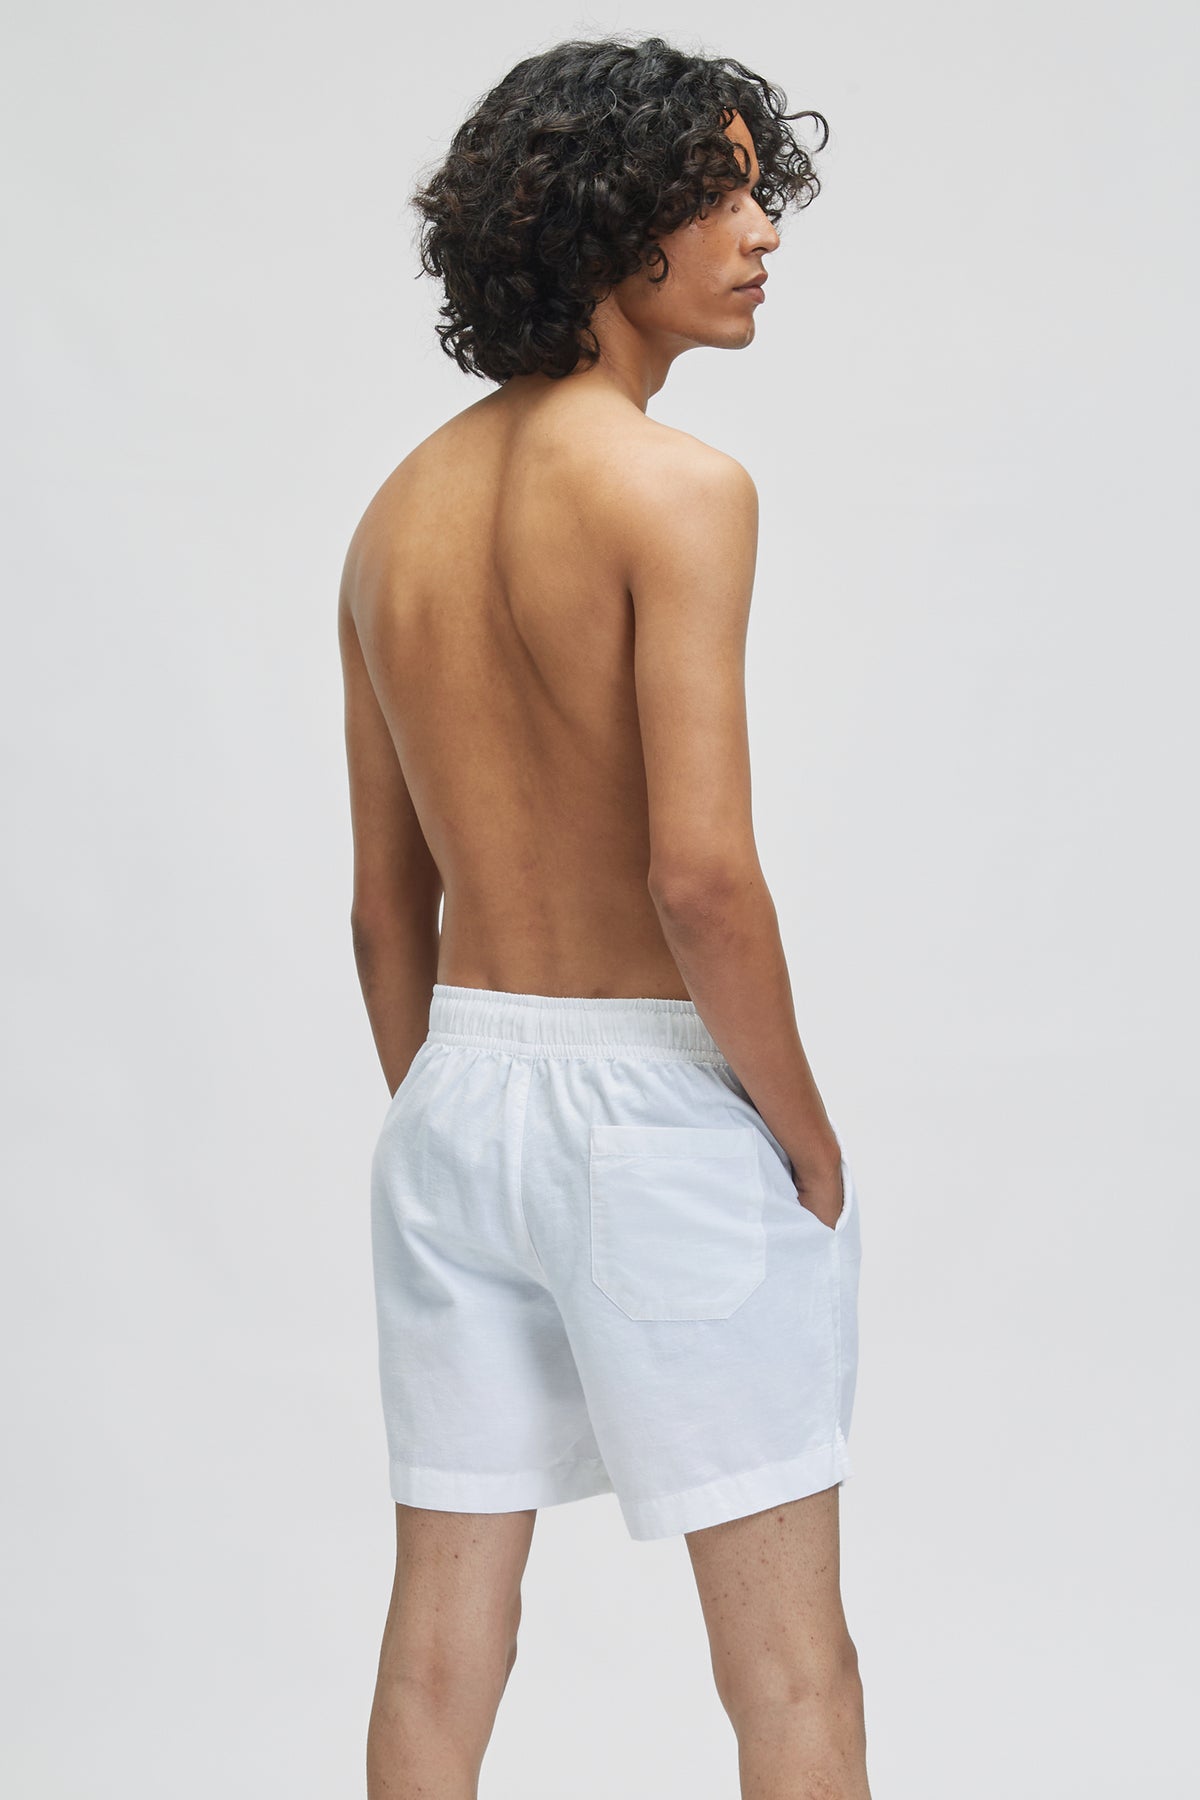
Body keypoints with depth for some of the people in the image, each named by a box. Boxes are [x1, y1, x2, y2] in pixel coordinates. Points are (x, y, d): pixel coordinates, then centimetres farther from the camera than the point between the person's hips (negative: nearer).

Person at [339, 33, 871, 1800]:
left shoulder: (397, 513, 9)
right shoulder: (679, 486, -15)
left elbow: (386, 906, 13)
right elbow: (702, 873, -22)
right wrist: (809, 1137, -9)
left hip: (454, 1101, 7)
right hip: (653, 1094, -7)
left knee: (441, 1648, 15)